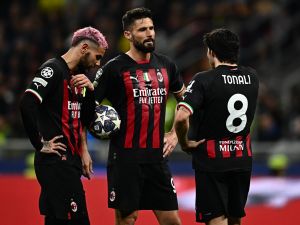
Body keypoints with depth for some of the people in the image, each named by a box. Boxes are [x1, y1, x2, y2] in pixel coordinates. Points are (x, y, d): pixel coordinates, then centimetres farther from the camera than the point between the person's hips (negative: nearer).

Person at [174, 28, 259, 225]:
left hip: (212, 161, -5)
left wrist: (185, 143, -9)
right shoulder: (252, 77, 2)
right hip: (243, 158, 5)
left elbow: (181, 117, -26)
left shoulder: (203, 80, -15)